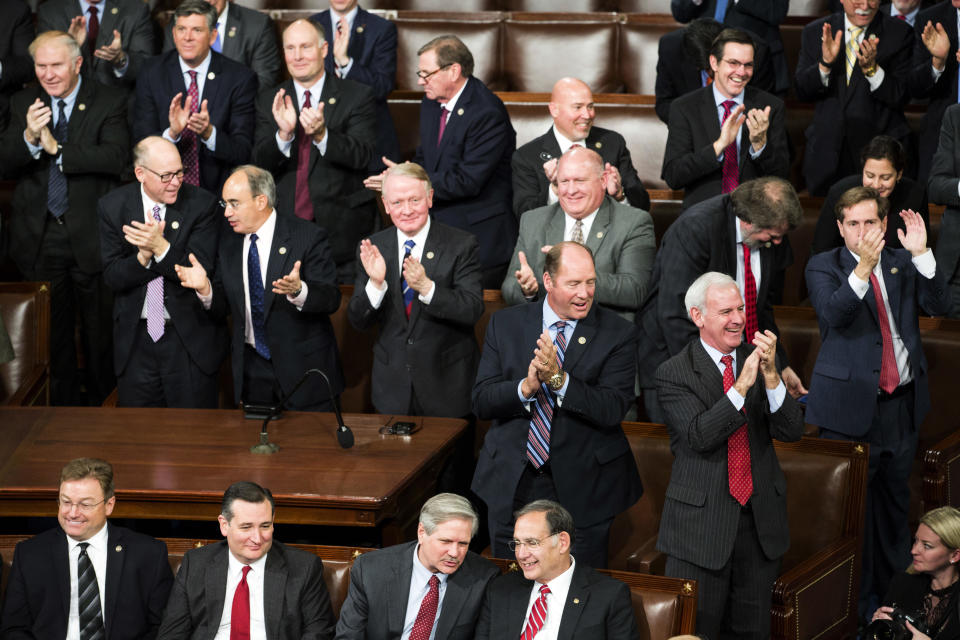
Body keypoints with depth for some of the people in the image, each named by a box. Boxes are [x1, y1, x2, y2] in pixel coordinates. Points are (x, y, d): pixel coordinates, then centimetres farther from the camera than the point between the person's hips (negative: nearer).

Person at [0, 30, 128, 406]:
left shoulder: (108, 103, -6)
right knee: (52, 329, 12)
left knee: (99, 327, 10)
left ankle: (101, 401, 25)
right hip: (40, 236, 3)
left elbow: (116, 157, -21)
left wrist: (58, 149, -25)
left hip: (91, 235, -3)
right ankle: (63, 403, 24)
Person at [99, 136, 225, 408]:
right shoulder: (112, 206, -2)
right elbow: (112, 277, -5)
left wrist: (162, 247, -28)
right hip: (135, 338, 2)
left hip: (190, 337, -2)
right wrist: (143, 256, -24)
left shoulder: (202, 204, -8)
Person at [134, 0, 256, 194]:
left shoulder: (240, 78, -1)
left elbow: (243, 151, -4)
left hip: (218, 191, -1)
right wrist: (172, 133, -21)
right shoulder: (152, 74, 4)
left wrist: (209, 133, -23)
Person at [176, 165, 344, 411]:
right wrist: (205, 288, -15)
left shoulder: (308, 237, -10)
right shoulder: (228, 242, 6)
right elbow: (223, 306, 7)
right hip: (252, 371, 4)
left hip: (303, 367, -4)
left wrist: (299, 291, -36)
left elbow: (331, 299, -16)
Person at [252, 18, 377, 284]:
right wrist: (284, 134, -22)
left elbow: (362, 156, -11)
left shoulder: (356, 97, 0)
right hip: (286, 227, 2)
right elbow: (261, 163, -1)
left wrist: (321, 135, -29)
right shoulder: (269, 102, 8)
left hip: (342, 229, -2)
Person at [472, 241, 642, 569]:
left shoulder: (617, 334, -5)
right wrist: (525, 387, -22)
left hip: (582, 490, -2)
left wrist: (559, 380, -27)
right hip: (511, 485, 2)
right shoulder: (505, 324, 2)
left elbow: (612, 410, -16)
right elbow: (481, 402, -3)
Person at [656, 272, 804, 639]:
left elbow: (792, 431, -5)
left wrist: (771, 376, -20)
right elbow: (700, 436, -20)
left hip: (760, 520, 4)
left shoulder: (758, 360, 6)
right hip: (702, 522, -4)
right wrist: (742, 386, -29)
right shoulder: (674, 374, -6)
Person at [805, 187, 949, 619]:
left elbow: (937, 305, -5)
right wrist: (863, 268, -36)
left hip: (903, 403, 4)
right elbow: (833, 312, -21)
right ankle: (856, 601, 10)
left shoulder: (902, 264, 8)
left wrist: (921, 253, -17)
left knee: (896, 502, 15)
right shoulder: (824, 267, -2)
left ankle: (893, 592, 26)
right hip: (851, 405, -4)